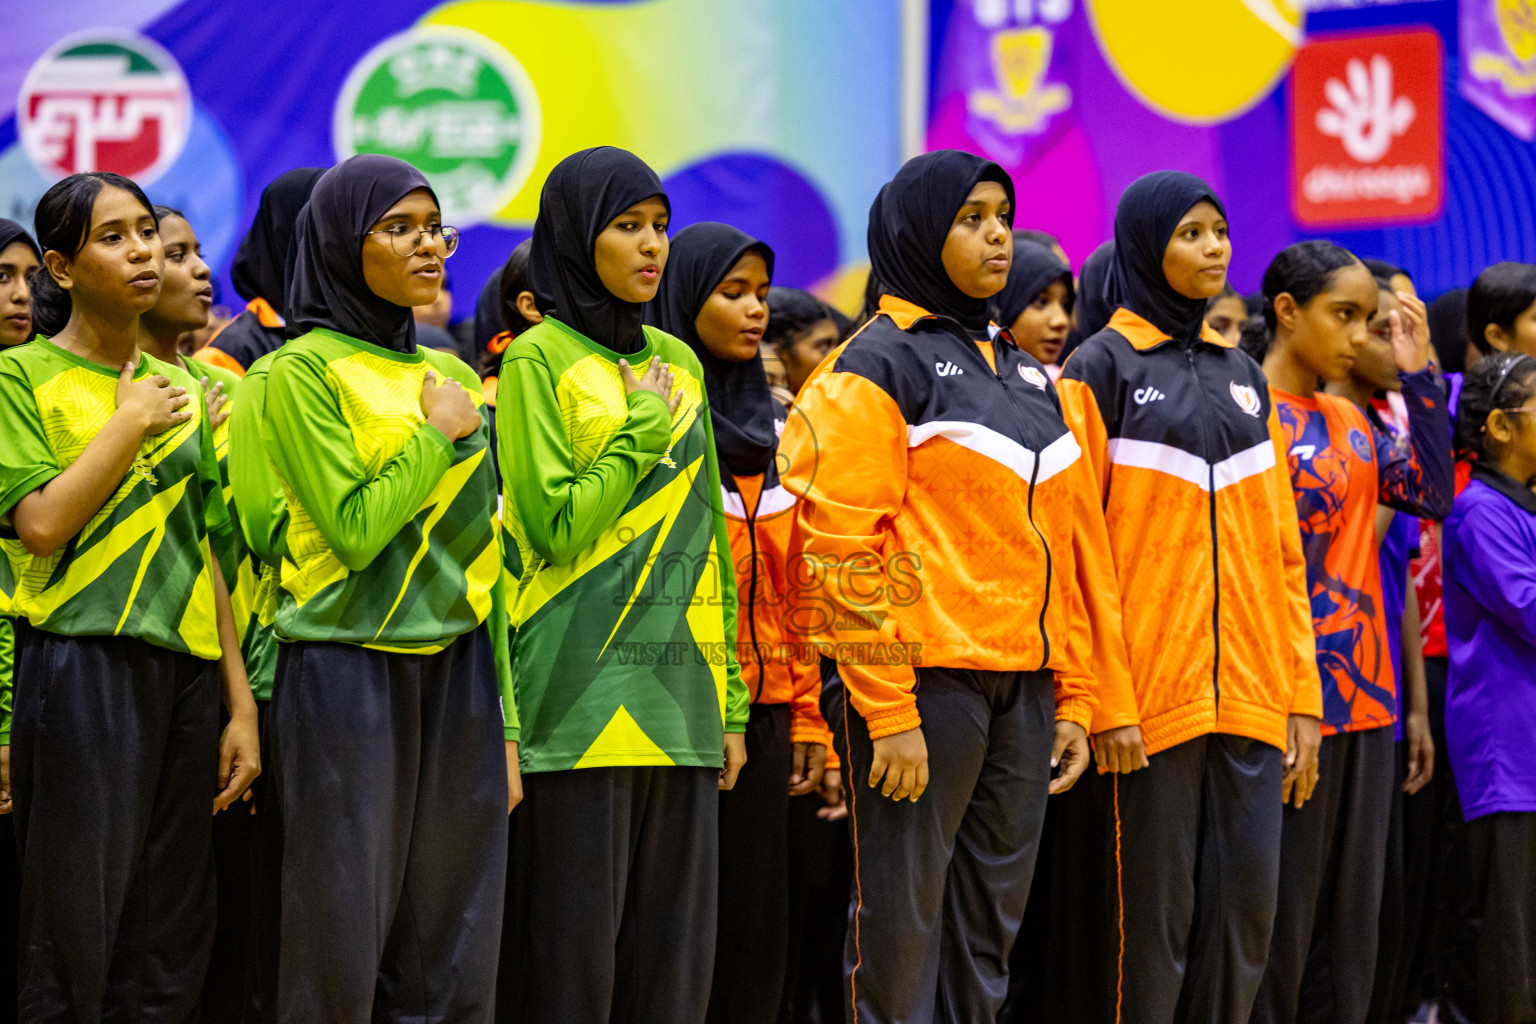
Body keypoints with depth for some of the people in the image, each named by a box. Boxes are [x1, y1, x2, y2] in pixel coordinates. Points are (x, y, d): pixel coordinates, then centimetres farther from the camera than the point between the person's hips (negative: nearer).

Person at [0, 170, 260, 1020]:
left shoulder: (179, 387, 16)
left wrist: (240, 702, 11)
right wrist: (130, 422, -7)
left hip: (184, 667, 6)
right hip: (84, 664, -5)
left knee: (169, 950, 5)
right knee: (73, 946, -5)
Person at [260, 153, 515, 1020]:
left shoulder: (452, 376, 14)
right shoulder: (307, 370, -4)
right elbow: (355, 530, -15)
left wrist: (504, 720, 12)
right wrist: (436, 436, -6)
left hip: (457, 671, 6)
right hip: (350, 678, -6)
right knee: (344, 950, -3)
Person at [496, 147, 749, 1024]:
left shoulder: (677, 362, 16)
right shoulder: (539, 360, -1)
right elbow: (555, 525, -11)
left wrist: (730, 700, 12)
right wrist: (644, 429, -5)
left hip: (681, 689, 6)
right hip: (584, 689, -6)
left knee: (676, 950, 6)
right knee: (575, 950, -5)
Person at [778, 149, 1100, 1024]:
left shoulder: (1031, 378, 19)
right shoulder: (879, 364, -3)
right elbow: (845, 545, -10)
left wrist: (1074, 697, 11)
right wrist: (886, 712, -17)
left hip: (1023, 686, 7)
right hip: (923, 680, -7)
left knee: (991, 924, 9)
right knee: (902, 923, -4)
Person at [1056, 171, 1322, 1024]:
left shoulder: (1242, 377, 16)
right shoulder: (1101, 369, -1)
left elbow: (1281, 549, 15)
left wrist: (1302, 693, 8)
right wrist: (1106, 697, -14)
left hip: (1250, 695, 5)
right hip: (1152, 696, -5)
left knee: (1244, 907, 5)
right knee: (1153, 914, -3)